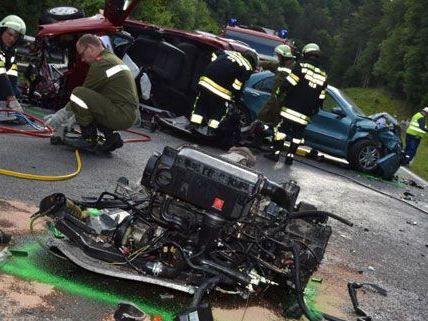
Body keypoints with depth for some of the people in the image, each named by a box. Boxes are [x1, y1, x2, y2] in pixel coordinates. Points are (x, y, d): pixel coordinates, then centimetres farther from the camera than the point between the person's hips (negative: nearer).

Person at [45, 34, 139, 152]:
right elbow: (91, 93, 25)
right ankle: (111, 137, 12)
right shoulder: (112, 58, 21)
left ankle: (89, 139, -8)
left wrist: (62, 115, 5)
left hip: (121, 115, -10)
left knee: (78, 93, -15)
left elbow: (80, 94, -6)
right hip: (130, 115, 10)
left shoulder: (101, 63, -11)